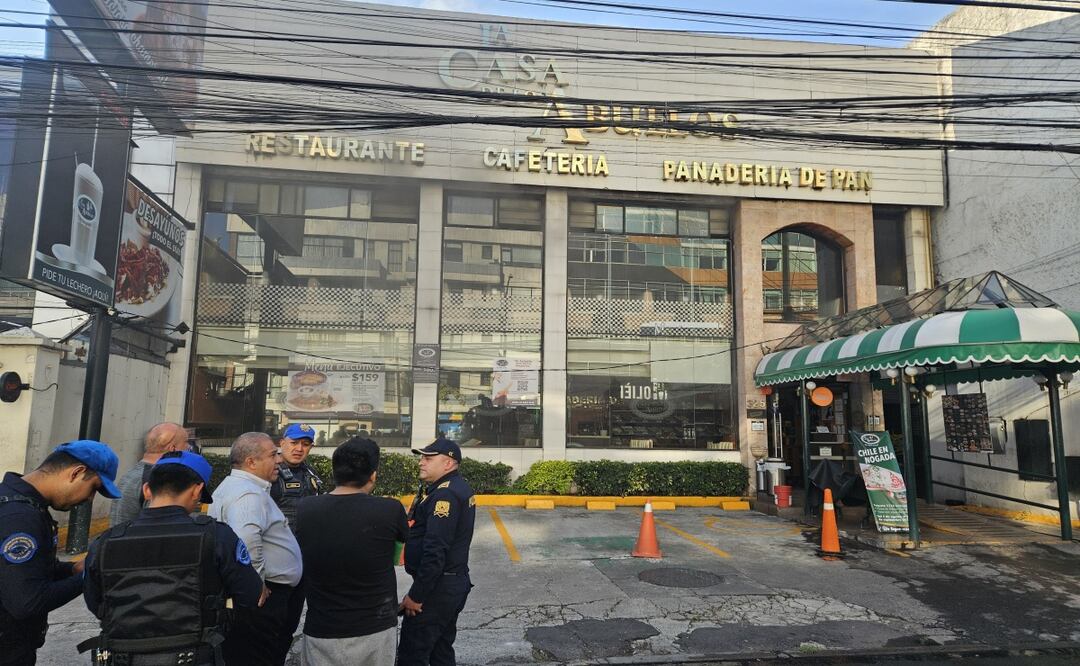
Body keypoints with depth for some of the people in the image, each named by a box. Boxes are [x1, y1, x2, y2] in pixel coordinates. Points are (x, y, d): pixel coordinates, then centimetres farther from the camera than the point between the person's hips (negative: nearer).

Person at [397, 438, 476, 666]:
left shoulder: (445, 494, -20)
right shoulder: (459, 488, 12)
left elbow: (435, 551, -26)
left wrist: (416, 595, -18)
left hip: (437, 587, -10)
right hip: (455, 584, 10)